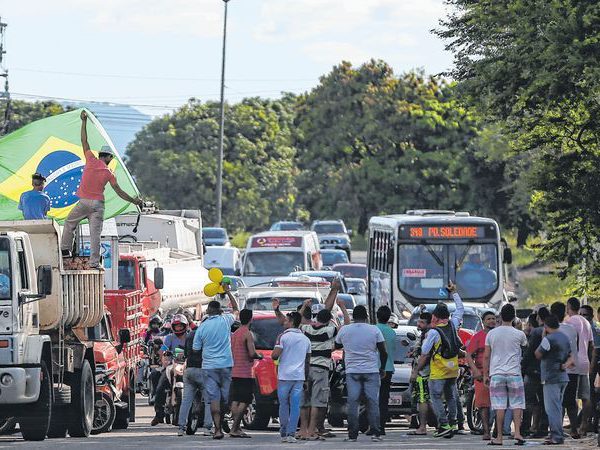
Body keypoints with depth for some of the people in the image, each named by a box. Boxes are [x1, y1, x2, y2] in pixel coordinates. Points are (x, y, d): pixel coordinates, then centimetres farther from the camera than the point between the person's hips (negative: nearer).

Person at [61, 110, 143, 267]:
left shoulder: (91, 160, 1)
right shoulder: (109, 173, 3)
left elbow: (84, 141, 6)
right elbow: (119, 191, 0)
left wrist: (84, 122, 12)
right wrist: (134, 201, 9)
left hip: (84, 202, -1)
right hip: (98, 204, 1)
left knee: (69, 223, 20)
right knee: (95, 234, -1)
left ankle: (65, 249, 14)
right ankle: (94, 262, -7)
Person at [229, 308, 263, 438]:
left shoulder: (234, 334, 14)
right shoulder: (248, 334, -11)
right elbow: (252, 353, -18)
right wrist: (260, 356, 3)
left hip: (235, 372, 8)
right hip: (245, 373, -8)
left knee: (235, 401, 8)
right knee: (244, 402, -7)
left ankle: (237, 429, 7)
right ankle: (234, 429, -14)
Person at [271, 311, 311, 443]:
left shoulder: (284, 336, -6)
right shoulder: (305, 339, 11)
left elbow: (275, 355, -13)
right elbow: (307, 361, 15)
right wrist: (306, 378, 21)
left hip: (285, 376, -3)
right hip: (299, 377, 3)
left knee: (284, 405, 8)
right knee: (295, 406, 0)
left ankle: (284, 433, 10)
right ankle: (291, 434, -6)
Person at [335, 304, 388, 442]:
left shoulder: (344, 330, 3)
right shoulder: (374, 330, 0)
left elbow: (337, 346, 20)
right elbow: (383, 352, 1)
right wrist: (382, 368, 14)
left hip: (352, 371, 1)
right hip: (371, 371, -1)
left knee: (353, 403, 0)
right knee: (373, 402, 2)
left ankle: (352, 435, -2)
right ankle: (375, 433, -3)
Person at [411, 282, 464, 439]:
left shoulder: (433, 332, -15)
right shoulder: (453, 325, 0)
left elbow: (424, 354, -11)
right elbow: (461, 309, 19)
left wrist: (416, 371, -2)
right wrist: (454, 292, 26)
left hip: (438, 372, -6)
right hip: (453, 370, 6)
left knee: (436, 398, -2)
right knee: (450, 397, 15)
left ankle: (443, 424, -11)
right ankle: (452, 423, 14)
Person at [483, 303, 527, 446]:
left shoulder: (491, 334, 1)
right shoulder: (519, 334, -2)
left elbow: (486, 356, 3)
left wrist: (485, 375, 11)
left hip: (496, 374, 1)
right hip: (514, 373, -1)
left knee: (499, 407, 0)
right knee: (517, 405, 4)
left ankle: (499, 437, -1)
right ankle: (517, 432, -10)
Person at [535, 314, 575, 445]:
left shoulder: (549, 339, -15)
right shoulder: (564, 338, 14)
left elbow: (538, 354, -5)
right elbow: (570, 357, 16)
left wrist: (542, 338, 4)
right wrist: (566, 364, -3)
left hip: (551, 378, -9)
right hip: (563, 377, 9)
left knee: (552, 408, -8)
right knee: (557, 407, 15)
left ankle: (557, 436, -13)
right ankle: (555, 434, 18)